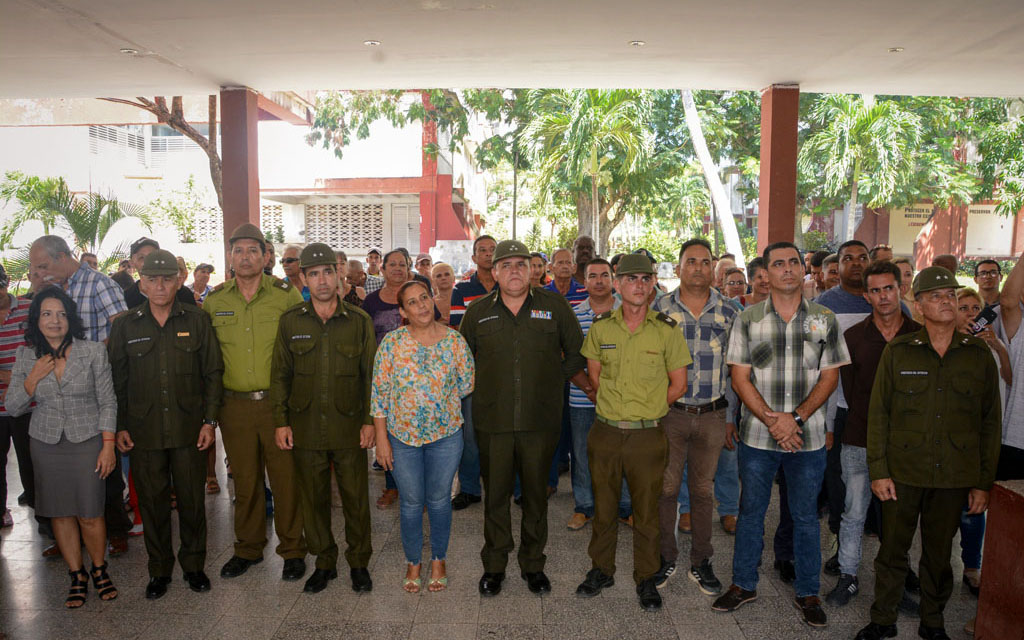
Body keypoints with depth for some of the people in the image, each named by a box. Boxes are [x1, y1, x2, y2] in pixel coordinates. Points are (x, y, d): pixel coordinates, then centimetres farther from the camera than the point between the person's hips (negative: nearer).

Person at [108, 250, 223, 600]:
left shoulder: (196, 320, 1)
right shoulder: (125, 325, 3)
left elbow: (213, 373, 3)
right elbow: (116, 380, 7)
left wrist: (210, 420, -3)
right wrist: (119, 426, 2)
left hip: (189, 430, 0)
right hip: (144, 433, 1)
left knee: (192, 500, 8)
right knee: (152, 502, 10)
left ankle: (193, 565, 27)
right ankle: (159, 569, 27)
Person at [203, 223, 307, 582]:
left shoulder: (286, 295, -3)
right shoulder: (214, 301, 6)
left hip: (278, 403, -2)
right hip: (234, 405, 3)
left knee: (286, 478, 3)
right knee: (244, 480, 14)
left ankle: (292, 550, 20)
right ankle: (248, 549, 31)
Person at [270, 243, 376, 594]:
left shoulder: (359, 320, 0)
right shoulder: (290, 321, 3)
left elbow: (371, 374, 3)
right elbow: (280, 375, 6)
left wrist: (370, 420, -2)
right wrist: (280, 421, 1)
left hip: (349, 428, -1)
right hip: (306, 429, 1)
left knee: (355, 497, 7)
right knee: (313, 498, 11)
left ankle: (359, 562, 26)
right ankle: (324, 562, 29)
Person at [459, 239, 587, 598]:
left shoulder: (554, 306, 3)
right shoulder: (478, 311, 6)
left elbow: (576, 353, 12)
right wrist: (483, 386, 10)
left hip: (540, 420, 0)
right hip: (492, 421, 1)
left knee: (536, 494, 10)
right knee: (495, 494, 9)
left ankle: (533, 564, 27)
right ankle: (494, 565, 25)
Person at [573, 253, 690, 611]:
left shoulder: (666, 330, -4)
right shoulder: (601, 327, 1)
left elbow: (678, 384, 2)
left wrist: (646, 409, 1)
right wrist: (616, 405, 6)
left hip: (647, 435, -2)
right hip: (605, 432, 2)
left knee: (647, 510, 9)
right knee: (603, 505, 13)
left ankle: (646, 578, 27)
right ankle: (601, 570, 32)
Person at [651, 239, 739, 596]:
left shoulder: (729, 312, 3)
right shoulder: (660, 309, 0)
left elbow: (735, 368, 8)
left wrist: (731, 417, 6)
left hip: (712, 415, 1)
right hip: (670, 414, -1)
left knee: (703, 489, 11)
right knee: (666, 487, 6)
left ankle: (700, 563, 25)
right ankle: (665, 558, 23)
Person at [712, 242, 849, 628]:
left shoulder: (824, 320, 2)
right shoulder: (747, 320, 0)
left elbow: (830, 376, 0)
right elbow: (740, 378, -3)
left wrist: (796, 417, -13)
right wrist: (772, 420, -15)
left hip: (808, 437, 0)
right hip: (757, 436, 0)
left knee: (805, 516, 12)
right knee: (750, 512, 12)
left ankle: (808, 593, 28)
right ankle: (743, 585, 28)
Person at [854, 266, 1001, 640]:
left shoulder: (979, 354, 2)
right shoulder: (898, 352, -1)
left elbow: (990, 422, 6)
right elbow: (878, 413, 0)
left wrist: (984, 482, 4)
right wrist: (878, 470, -5)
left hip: (954, 477, 1)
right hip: (903, 472, -1)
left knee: (939, 553, 14)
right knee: (893, 548, 8)